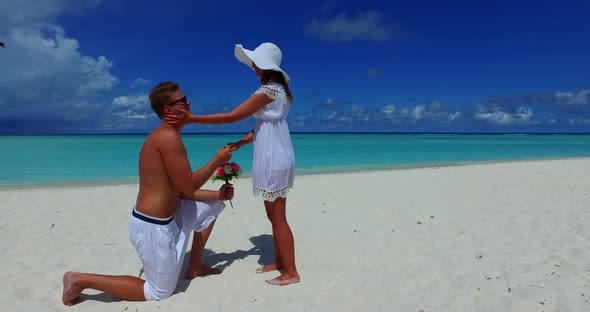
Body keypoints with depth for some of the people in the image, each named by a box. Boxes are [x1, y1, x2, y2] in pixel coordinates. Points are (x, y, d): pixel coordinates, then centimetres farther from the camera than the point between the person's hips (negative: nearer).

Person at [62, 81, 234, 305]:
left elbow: (179, 191, 12)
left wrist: (216, 194, 6)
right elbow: (188, 186, -19)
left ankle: (194, 267, 29)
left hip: (164, 217, 10)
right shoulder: (168, 136, -22)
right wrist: (217, 161, -8)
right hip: (153, 227, -9)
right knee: (159, 292, 8)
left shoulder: (165, 136, 10)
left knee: (211, 206, 20)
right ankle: (81, 280, 10)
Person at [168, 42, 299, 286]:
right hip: (274, 160, 10)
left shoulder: (268, 90, -16)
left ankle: (291, 272, 10)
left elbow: (231, 117, -19)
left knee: (278, 217, -2)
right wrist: (240, 142, 7)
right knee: (274, 215, 16)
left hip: (274, 161, -10)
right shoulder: (278, 89, 14)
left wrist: (191, 119, -18)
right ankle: (279, 261, 29)